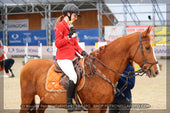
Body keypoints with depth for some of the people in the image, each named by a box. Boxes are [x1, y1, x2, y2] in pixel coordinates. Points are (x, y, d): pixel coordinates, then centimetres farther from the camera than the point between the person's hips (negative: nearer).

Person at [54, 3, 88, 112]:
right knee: (73, 76, -27)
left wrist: (81, 52, 5)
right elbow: (57, 43, -11)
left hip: (72, 57, 9)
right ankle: (69, 103, -19)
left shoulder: (71, 27, 21)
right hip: (63, 58, -9)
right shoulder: (60, 26, -5)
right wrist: (69, 36, -19)